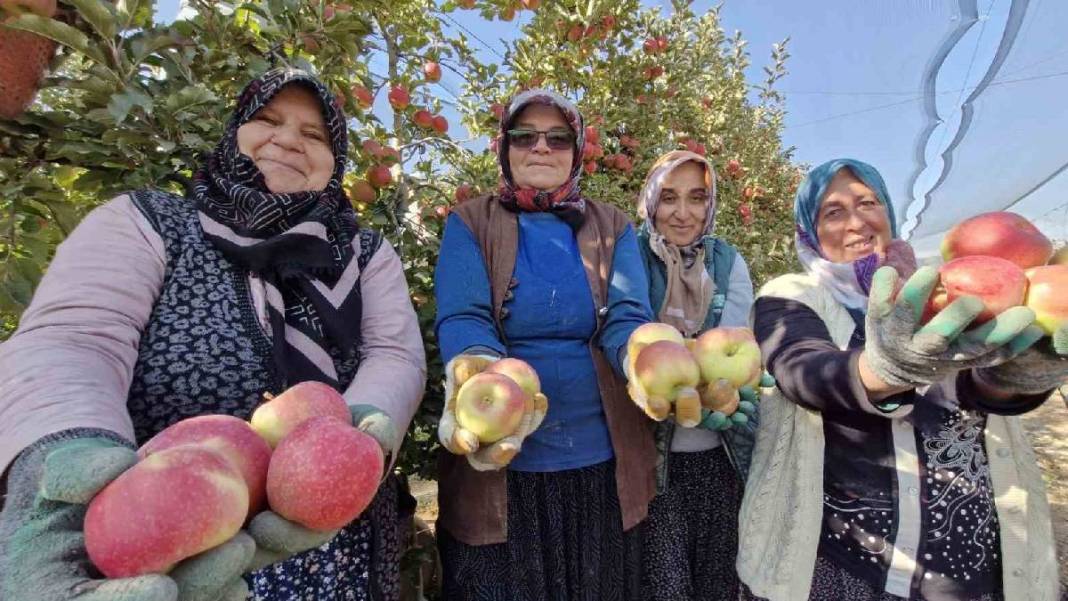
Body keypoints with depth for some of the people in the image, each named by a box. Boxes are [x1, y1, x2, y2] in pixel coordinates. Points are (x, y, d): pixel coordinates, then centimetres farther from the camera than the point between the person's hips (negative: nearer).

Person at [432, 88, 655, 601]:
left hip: (602, 465, 3)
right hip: (497, 465, -2)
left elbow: (626, 319, -8)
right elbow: (461, 319, -14)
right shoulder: (470, 224, 0)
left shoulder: (612, 229, 5)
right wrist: (477, 380, -36)